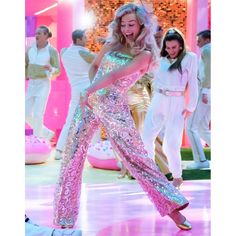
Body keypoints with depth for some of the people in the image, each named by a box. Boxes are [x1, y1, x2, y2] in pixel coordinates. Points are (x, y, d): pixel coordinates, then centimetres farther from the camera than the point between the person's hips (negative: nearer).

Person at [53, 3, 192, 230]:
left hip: (114, 108, -5)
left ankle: (172, 206, 7)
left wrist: (89, 91, -25)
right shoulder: (112, 44, 11)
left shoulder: (144, 54, -6)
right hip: (88, 103, 5)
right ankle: (63, 220, 12)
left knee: (136, 157, -4)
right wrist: (93, 90, 3)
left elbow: (115, 75, -18)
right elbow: (93, 67, 22)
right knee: (72, 157, 3)